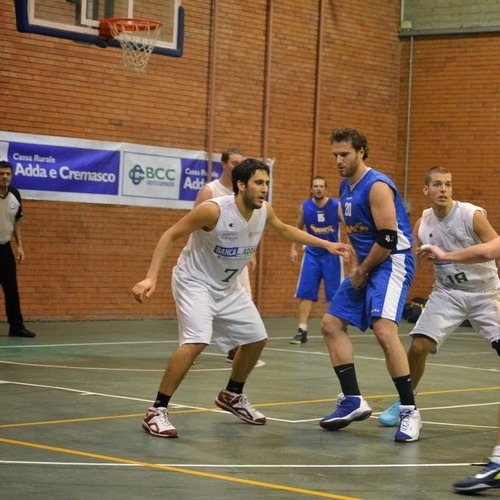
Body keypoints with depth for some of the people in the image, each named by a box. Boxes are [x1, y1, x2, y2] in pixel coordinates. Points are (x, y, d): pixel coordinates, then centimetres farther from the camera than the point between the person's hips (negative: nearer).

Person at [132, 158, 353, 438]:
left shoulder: (264, 211, -8)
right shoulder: (214, 210, -29)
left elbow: (283, 230, 16)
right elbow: (170, 236, -21)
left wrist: (326, 245, 14)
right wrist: (151, 278, -30)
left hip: (227, 287, 8)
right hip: (195, 282, -8)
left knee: (256, 338, 14)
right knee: (197, 341, -29)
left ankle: (232, 396, 38)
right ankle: (157, 412, -21)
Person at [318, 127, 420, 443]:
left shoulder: (377, 186, -16)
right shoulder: (346, 187, 12)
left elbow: (388, 240, -21)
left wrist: (362, 271, -12)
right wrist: (358, 268, 12)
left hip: (392, 262, -10)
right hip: (366, 266, 10)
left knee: (384, 330, -26)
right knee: (331, 324, 6)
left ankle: (409, 411, -19)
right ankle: (353, 401, 10)